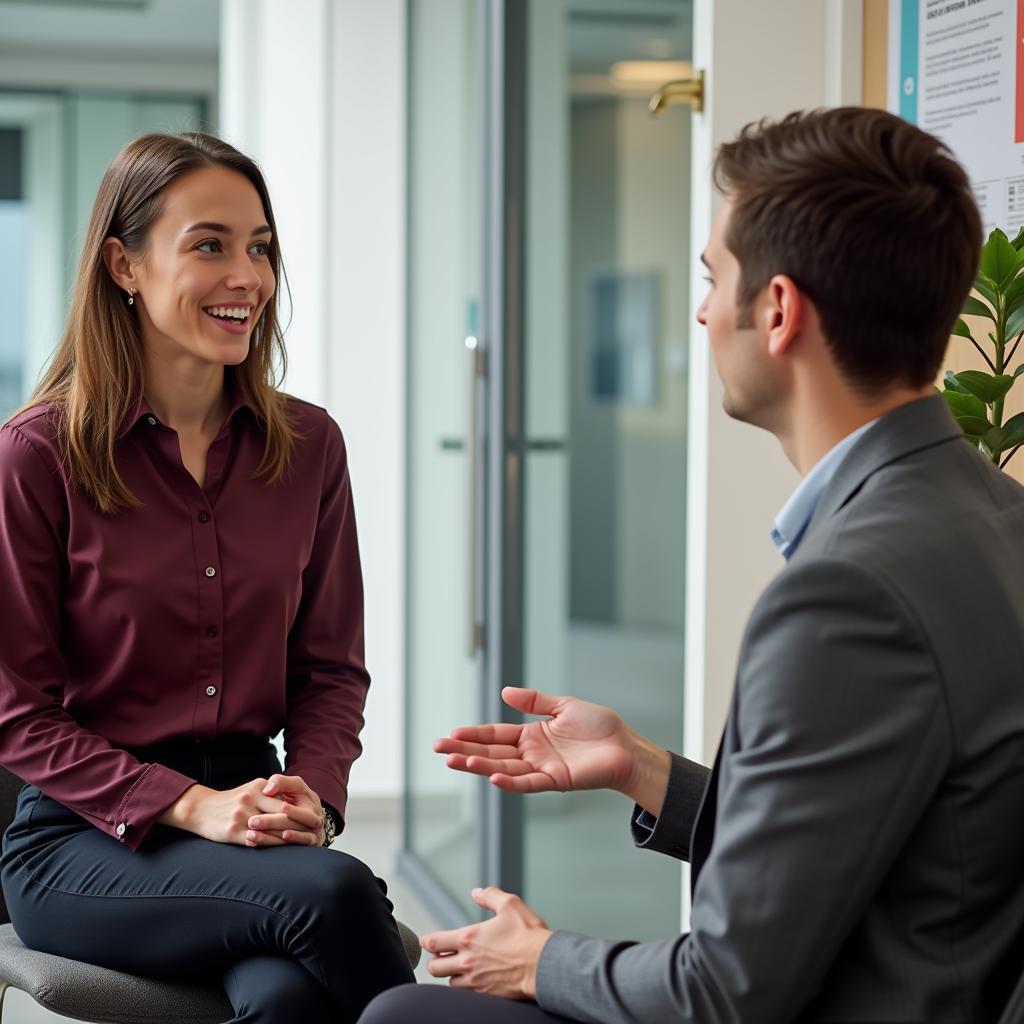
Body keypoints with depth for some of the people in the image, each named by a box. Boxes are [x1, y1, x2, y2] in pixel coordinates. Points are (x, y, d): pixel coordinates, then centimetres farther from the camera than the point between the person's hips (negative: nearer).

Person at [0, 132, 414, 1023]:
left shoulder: (308, 447, 7)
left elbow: (331, 670, 12)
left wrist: (312, 795, -9)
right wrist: (191, 807, -16)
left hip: (253, 816, 3)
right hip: (89, 835, -3)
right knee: (333, 890, -31)